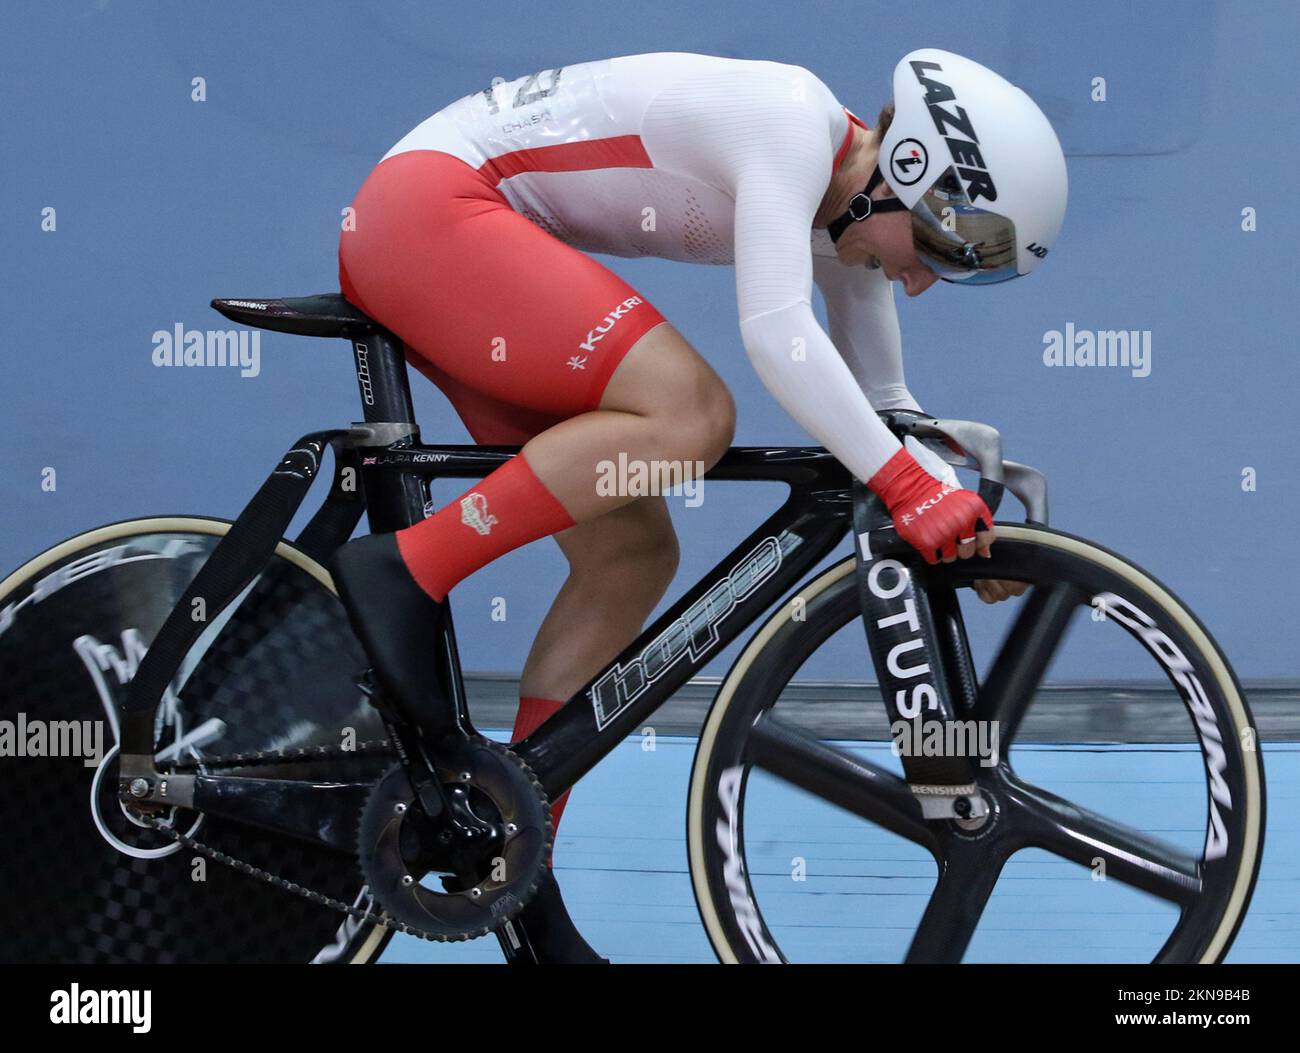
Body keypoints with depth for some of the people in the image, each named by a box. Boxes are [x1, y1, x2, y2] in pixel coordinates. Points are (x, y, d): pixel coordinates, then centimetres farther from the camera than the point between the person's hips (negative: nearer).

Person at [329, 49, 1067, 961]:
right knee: (691, 413, -26)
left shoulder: (842, 206, 10)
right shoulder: (793, 119, -18)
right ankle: (404, 576, -20)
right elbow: (777, 334, -30)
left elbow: (878, 401, 17)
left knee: (633, 557, 4)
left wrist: (964, 508, 2)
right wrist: (905, 485, -29)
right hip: (427, 206, -10)